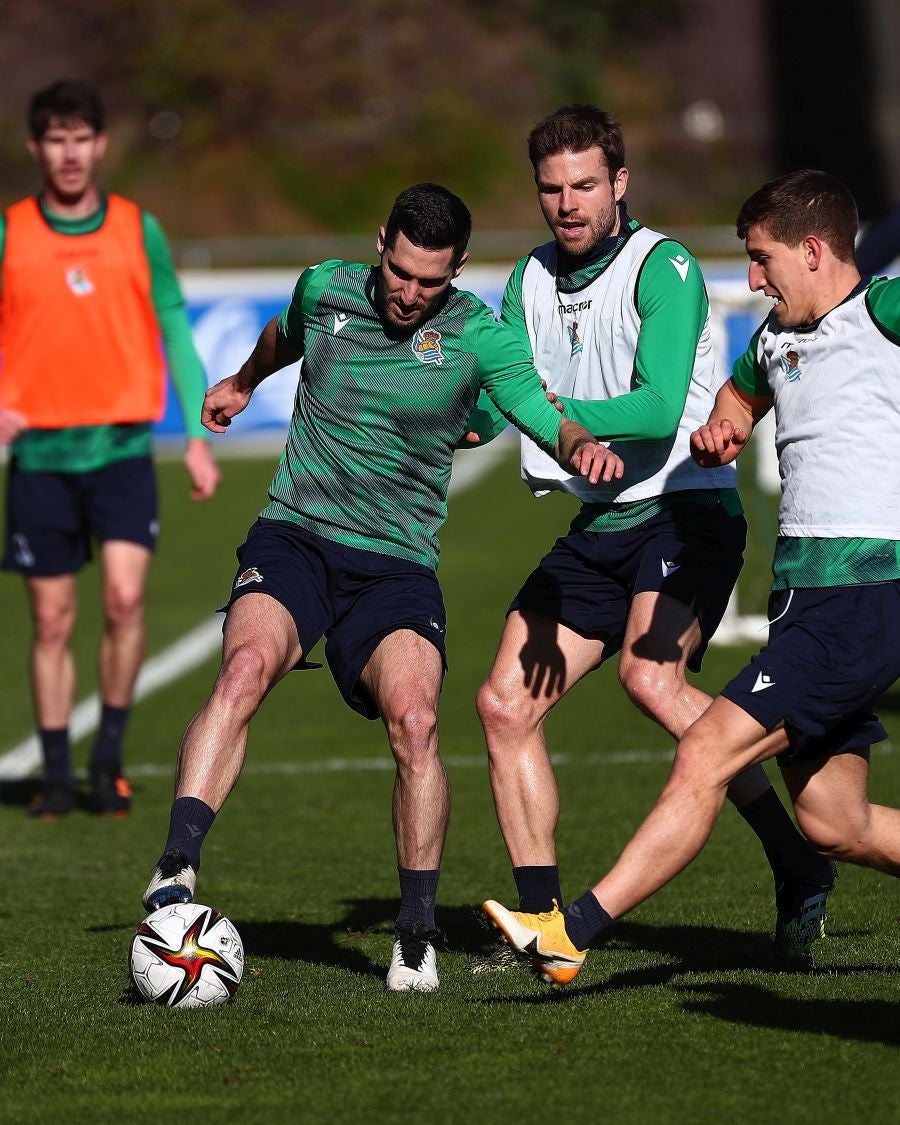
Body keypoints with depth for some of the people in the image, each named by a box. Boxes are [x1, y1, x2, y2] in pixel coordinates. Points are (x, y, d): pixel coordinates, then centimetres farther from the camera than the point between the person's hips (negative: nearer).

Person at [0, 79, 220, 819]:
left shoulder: (138, 229, 5)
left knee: (125, 597, -15)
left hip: (122, 448, 0)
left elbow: (175, 332, 10)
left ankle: (111, 752, 2)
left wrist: (198, 438, 5)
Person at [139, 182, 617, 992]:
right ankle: (174, 874, -35)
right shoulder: (326, 290, 4)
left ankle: (416, 936, -7)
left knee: (414, 721, -23)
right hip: (294, 534, 1)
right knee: (247, 665, -29)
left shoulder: (475, 335, -5)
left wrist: (582, 447, -38)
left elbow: (549, 421, -15)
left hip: (398, 563, -1)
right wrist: (243, 382, 47)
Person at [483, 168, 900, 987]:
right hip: (803, 598, 9)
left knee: (705, 756, -14)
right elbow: (737, 396, 38)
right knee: (834, 825, 10)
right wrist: (716, 435, 17)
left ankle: (574, 934, -16)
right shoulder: (778, 337, 18)